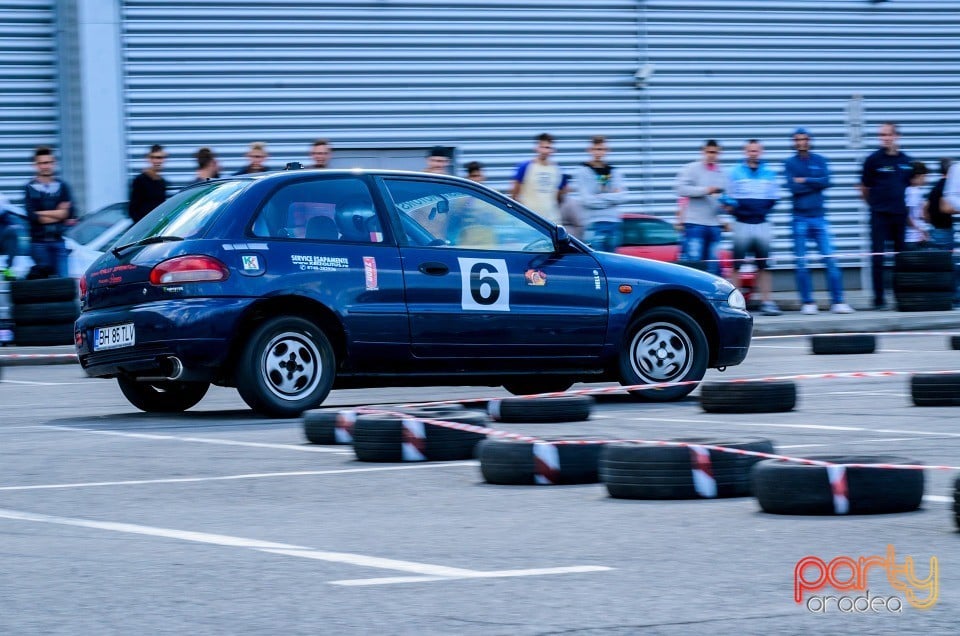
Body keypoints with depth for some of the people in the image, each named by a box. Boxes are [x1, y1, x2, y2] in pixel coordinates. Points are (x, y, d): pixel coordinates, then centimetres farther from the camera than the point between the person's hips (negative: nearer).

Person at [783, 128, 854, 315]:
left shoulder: (819, 161, 7)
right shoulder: (790, 164, 4)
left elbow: (826, 182, -8)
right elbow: (793, 187, -11)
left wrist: (805, 181, -9)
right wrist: (815, 184, -7)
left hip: (819, 216, 1)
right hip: (800, 218, -1)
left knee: (830, 260, -4)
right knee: (801, 263, 0)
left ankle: (837, 301, -3)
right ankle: (807, 303, 7)